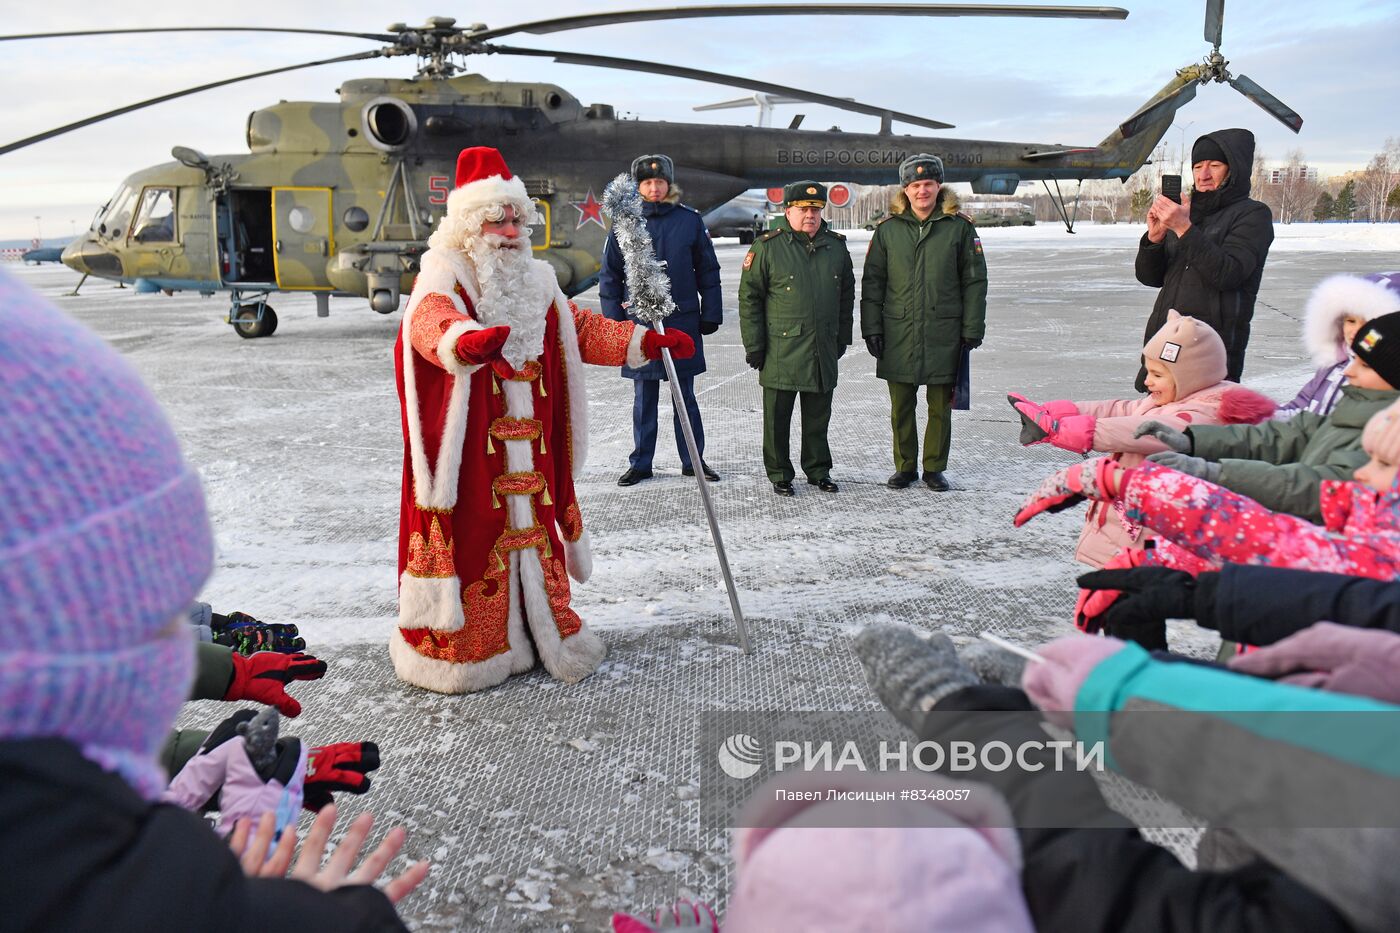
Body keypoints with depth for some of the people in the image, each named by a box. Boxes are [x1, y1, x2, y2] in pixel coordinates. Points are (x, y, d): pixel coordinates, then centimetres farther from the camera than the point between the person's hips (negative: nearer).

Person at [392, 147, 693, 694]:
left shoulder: (534, 282, 14)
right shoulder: (445, 278, -9)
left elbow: (580, 329, 24)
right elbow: (432, 321, -32)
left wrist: (646, 342, 15)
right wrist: (466, 340, -55)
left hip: (530, 454, 7)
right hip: (469, 450, -7)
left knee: (533, 528, 14)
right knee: (471, 536, -3)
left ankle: (543, 630, 30)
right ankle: (455, 647, 11)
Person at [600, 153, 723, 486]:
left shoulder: (690, 220, 1)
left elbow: (708, 271, 6)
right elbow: (610, 274, 6)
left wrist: (710, 315, 2)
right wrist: (614, 318, 0)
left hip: (683, 321, 0)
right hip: (639, 320, 0)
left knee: (685, 396, 9)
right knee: (643, 397, 8)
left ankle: (693, 460, 20)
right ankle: (640, 463, 18)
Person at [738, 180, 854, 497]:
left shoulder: (836, 246, 8)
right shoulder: (767, 247, -6)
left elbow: (847, 295, 18)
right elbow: (749, 297, -5)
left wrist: (842, 337, 15)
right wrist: (753, 345, -8)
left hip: (823, 349, 4)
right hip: (781, 349, -4)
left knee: (818, 416, 13)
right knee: (778, 417, 4)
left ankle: (818, 470, 27)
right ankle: (780, 475, 17)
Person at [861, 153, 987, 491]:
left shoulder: (959, 227, 1)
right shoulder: (888, 229, 4)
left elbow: (974, 281, 4)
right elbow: (872, 282, 7)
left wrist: (972, 329, 0)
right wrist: (871, 328, 2)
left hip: (944, 333, -1)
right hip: (898, 333, 1)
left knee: (940, 406, 7)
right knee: (901, 407, 8)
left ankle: (934, 468, 21)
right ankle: (905, 467, 22)